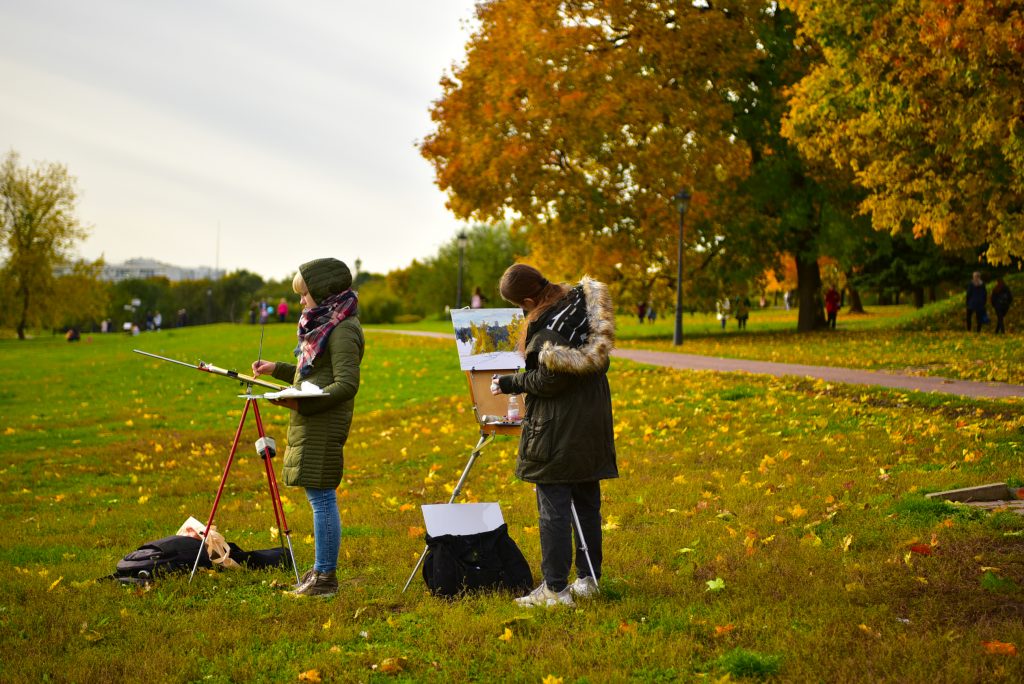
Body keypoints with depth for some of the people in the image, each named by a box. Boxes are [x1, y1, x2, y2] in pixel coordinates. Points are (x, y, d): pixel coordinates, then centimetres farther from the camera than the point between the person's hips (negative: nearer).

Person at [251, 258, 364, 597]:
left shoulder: (342, 329, -13)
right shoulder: (323, 324, 18)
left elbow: (346, 384, -20)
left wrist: (302, 403, -25)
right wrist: (276, 369, 24)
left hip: (323, 427, -10)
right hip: (311, 426, 10)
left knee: (321, 497, -7)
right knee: (319, 497, 12)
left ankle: (326, 576, -3)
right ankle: (321, 569, 18)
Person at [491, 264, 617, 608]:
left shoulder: (546, 325, -21)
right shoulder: (580, 300, 5)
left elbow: (550, 380, -21)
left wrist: (510, 383, -7)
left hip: (557, 429, -9)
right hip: (593, 422, 9)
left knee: (553, 509, -2)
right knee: (587, 504, 15)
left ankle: (555, 589, 0)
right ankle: (587, 579, 23)